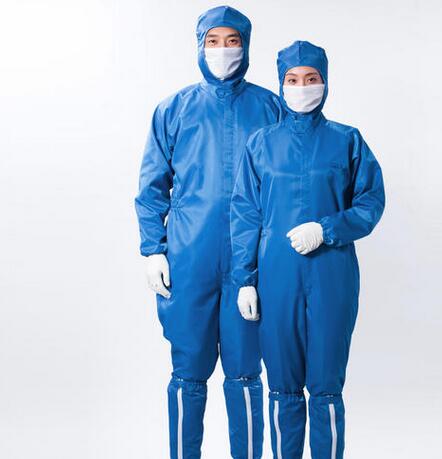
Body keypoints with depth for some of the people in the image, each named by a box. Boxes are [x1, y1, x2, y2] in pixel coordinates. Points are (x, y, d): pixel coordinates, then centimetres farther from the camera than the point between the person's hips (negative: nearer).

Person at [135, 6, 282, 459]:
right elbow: (152, 186, 8)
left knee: (244, 374, 7)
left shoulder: (269, 108, 7)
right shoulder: (174, 109, 7)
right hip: (189, 261, 0)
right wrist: (153, 250, -1)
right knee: (188, 374, 7)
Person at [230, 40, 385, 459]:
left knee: (326, 388, 4)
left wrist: (326, 230, -13)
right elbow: (244, 214, 5)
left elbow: (371, 202, 3)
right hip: (277, 278, 1)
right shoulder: (261, 143, 6)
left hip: (331, 277, -1)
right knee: (284, 389, 9)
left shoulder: (346, 141, 4)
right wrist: (245, 280, -1)